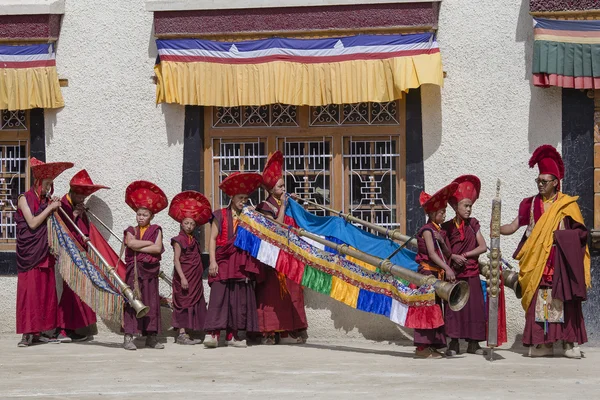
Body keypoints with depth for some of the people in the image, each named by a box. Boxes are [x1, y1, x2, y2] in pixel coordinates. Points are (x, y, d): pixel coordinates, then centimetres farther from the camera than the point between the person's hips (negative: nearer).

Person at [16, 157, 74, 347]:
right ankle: (27, 333, -9)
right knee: (29, 289, -8)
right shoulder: (25, 199, -3)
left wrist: (56, 210, -2)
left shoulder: (47, 201, 13)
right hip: (29, 252, -6)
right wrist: (49, 209, -11)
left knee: (47, 289, 1)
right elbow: (32, 223, -13)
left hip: (45, 252, 6)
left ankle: (41, 330, 4)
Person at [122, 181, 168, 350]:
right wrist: (149, 243, -5)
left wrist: (139, 248, -9)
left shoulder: (156, 230, 8)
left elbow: (158, 249, -7)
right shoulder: (131, 231, 9)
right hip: (134, 271, -1)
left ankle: (151, 337, 10)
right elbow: (131, 243, -12)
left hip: (150, 271, 1)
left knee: (151, 302, 4)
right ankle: (128, 337, -7)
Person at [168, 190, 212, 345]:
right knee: (184, 303, -8)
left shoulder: (193, 240, 15)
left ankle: (187, 333, 9)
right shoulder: (179, 240, -6)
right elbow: (176, 260, -13)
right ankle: (182, 333, -7)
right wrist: (182, 277, -20)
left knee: (194, 304, 7)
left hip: (195, 279, 8)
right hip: (184, 277, -8)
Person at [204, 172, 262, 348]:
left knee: (239, 298, 0)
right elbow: (212, 239, 1)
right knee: (219, 294, -14)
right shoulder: (220, 215, 7)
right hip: (223, 261, -4)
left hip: (241, 264, 4)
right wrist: (212, 261, -8)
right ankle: (212, 333, -19)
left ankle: (233, 335, 4)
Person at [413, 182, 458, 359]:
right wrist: (447, 268, -29)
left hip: (438, 274, 9)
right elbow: (431, 253, -20)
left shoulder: (440, 231, 15)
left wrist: (442, 241, -9)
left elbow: (447, 254, 10)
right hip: (427, 271, -9)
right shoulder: (427, 230, -10)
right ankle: (422, 347, -11)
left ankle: (431, 345, 14)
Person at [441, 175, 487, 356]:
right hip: (453, 273, -2)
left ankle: (473, 342, 7)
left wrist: (465, 255, -9)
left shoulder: (473, 224, 6)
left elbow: (483, 247, 1)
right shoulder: (447, 226, 0)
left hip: (471, 273, 2)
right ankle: (454, 343, 1)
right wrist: (454, 257, -18)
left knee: (474, 306, 0)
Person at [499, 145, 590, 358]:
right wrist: (496, 229, -10)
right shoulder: (531, 204, 12)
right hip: (537, 262, 3)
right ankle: (543, 344, 2)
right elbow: (514, 226, 6)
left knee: (564, 300, -7)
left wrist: (559, 235, -13)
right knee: (539, 301, -1)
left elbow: (580, 231, 0)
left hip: (560, 262, -3)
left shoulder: (567, 204, 2)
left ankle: (569, 343, -5)